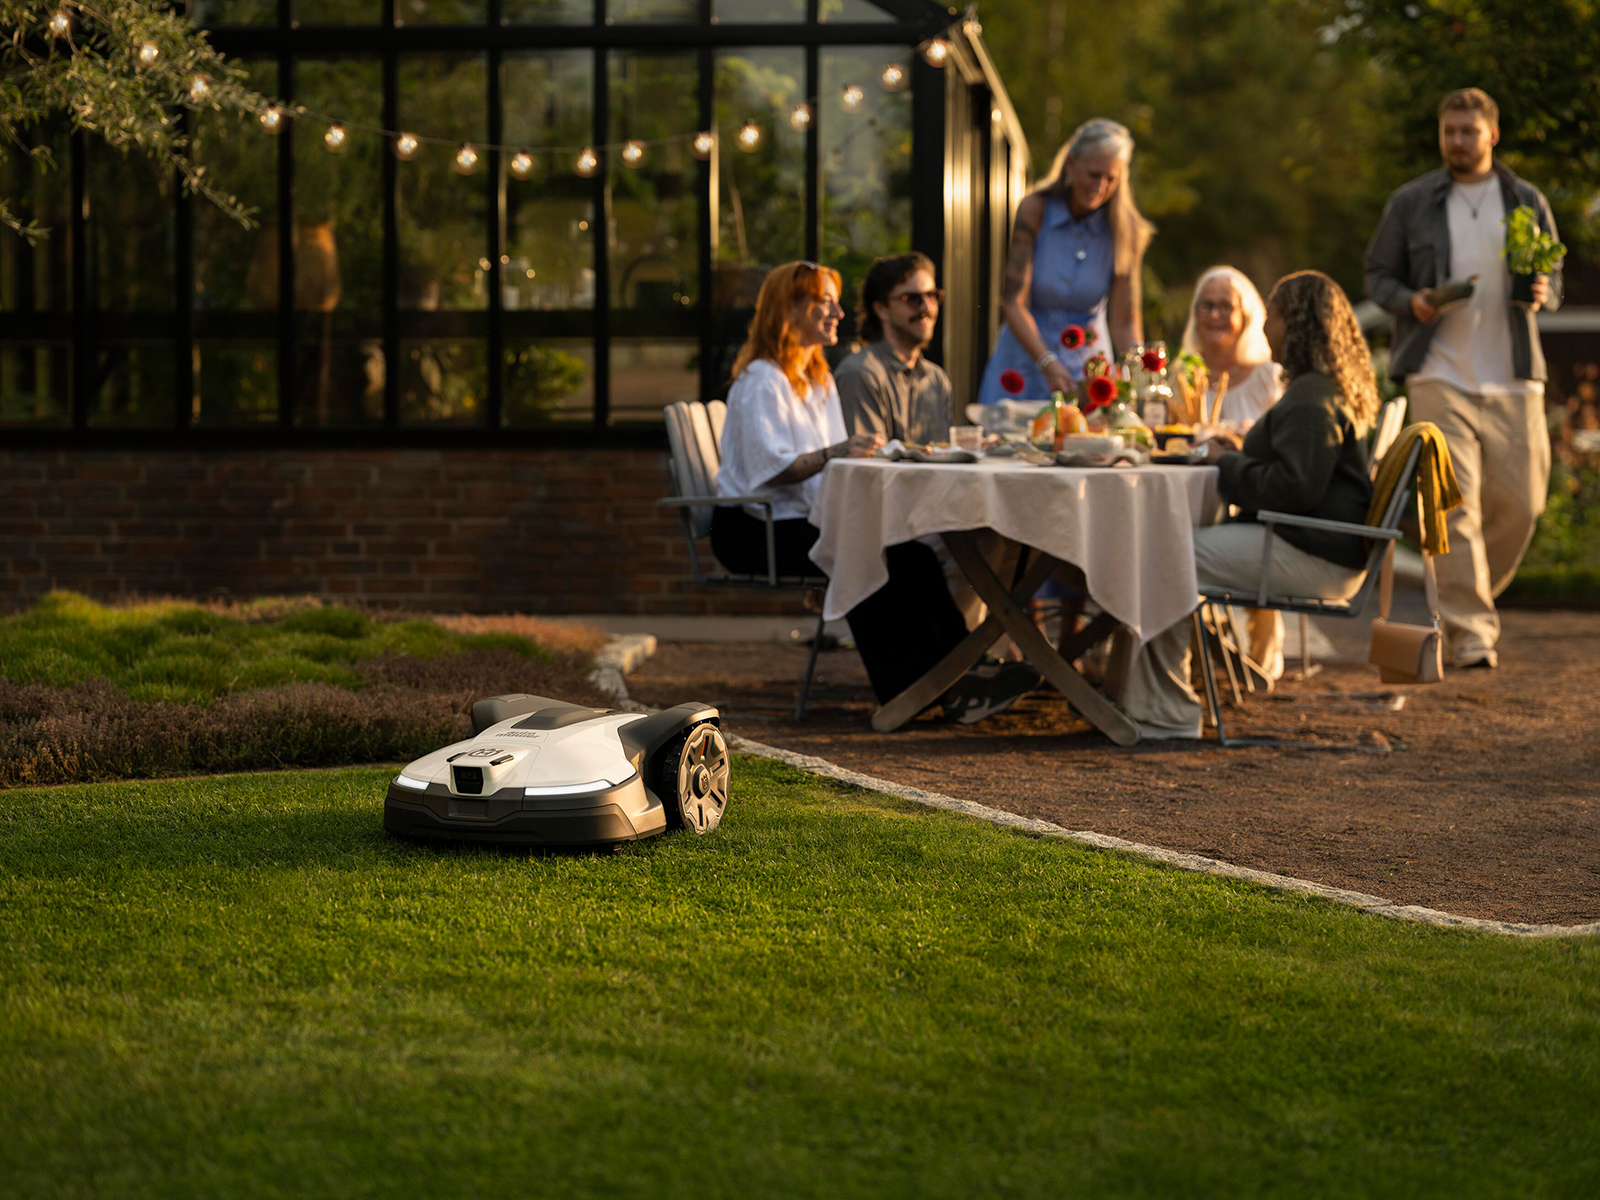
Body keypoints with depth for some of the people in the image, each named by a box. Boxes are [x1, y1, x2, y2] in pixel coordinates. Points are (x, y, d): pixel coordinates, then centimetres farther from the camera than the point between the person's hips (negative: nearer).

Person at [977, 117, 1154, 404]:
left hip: (1087, 360, 1)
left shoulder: (1124, 230, -7)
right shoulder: (1034, 210, -11)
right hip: (1026, 364, -1)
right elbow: (1014, 302, -16)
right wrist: (1048, 364, -29)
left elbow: (1125, 321, -10)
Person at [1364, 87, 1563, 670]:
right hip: (1439, 375, -2)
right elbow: (1378, 274, 10)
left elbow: (1554, 274, 16)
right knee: (1454, 506, -11)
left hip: (1512, 379, 2)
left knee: (1521, 501, 3)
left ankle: (1468, 595, 28)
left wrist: (1542, 291, -8)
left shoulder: (1527, 201, 10)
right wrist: (1410, 302, -11)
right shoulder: (1411, 203, 6)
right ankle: (1470, 632, -8)